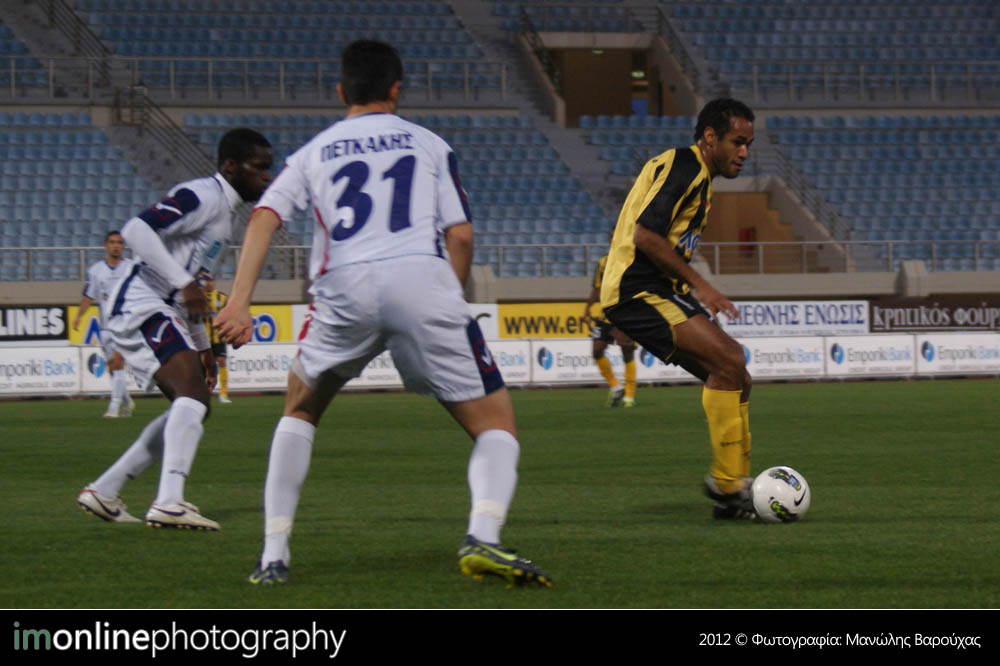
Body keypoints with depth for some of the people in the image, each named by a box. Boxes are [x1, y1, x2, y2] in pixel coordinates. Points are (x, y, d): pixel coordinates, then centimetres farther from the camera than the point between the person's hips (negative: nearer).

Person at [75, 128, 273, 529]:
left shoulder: (224, 210, 21)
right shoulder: (203, 196, -12)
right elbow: (136, 230, -26)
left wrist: (202, 345, 26)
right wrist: (184, 283, -27)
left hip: (159, 312, 11)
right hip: (141, 305, -11)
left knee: (193, 408, 14)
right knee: (193, 393, -24)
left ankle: (102, 492, 18)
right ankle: (169, 503, -36)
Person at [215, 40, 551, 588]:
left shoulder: (312, 152, 24)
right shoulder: (430, 145, 21)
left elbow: (263, 217, 7)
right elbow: (460, 235, 11)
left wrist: (238, 301, -1)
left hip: (345, 288, 2)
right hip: (422, 277, -2)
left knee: (300, 410, 27)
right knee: (496, 426, 5)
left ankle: (274, 555, 17)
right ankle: (482, 537, -23)